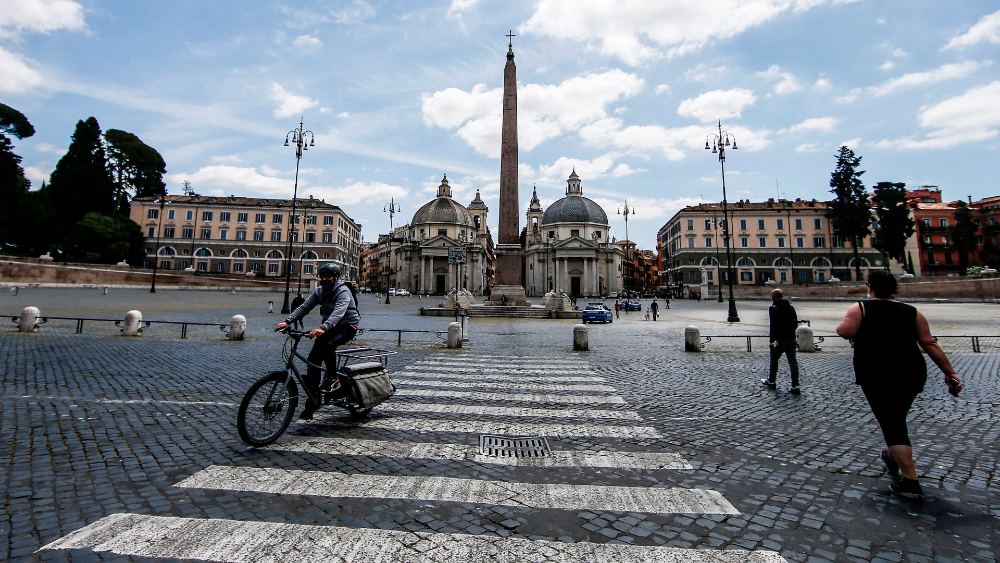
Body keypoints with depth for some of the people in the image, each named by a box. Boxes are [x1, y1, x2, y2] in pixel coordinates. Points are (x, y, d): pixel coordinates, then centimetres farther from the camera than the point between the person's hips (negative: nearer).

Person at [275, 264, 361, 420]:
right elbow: (304, 307, -1)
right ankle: (312, 401, 7)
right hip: (330, 327, 7)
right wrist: (287, 321, -17)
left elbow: (339, 312, -35)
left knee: (326, 343, -36)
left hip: (347, 327, -7)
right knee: (313, 359, -4)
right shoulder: (320, 291, 5)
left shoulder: (343, 291, -18)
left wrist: (323, 328, -51)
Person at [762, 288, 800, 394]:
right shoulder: (790, 307, 11)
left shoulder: (773, 308, -11)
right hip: (791, 339, 6)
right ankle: (795, 386, 4)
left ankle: (771, 381, 21)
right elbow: (796, 323, 16)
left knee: (774, 358, 10)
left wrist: (772, 340, -15)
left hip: (780, 339, -6)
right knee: (792, 361, 7)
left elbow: (773, 325, -17)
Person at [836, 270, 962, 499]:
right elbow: (930, 344, 5)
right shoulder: (912, 312, 9)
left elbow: (844, 332, -16)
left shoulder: (860, 308, -4)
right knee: (897, 419, 23)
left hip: (876, 374, -5)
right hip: (911, 373, 5)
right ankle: (891, 457, 43)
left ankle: (910, 481, -3)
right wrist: (950, 372, 8)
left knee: (891, 424, -1)